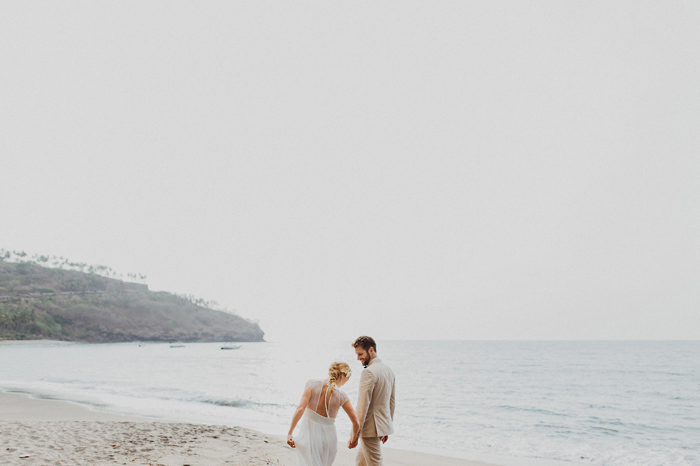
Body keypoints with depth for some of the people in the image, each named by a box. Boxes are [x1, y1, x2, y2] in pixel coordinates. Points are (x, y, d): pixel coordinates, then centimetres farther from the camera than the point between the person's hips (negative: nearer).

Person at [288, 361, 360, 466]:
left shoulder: (312, 385, -7)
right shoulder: (341, 396, -6)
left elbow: (300, 408, -16)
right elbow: (356, 423, -2)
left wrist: (290, 433, -10)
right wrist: (354, 438, 18)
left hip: (309, 433, -1)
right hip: (328, 436, 1)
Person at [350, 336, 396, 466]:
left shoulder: (369, 372, -19)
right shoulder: (388, 370, 10)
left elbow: (363, 404, -21)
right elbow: (392, 401, 16)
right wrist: (387, 427, 23)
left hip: (371, 428, -9)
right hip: (383, 425, 9)